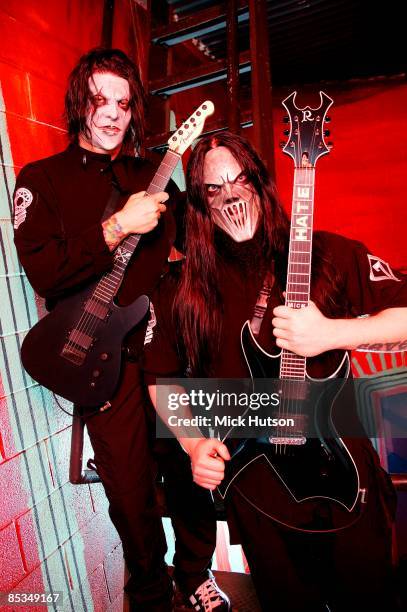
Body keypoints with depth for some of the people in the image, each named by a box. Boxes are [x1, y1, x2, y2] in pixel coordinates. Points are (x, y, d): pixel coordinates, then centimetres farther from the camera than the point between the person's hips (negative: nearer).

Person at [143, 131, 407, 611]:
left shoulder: (325, 254, -9)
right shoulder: (182, 290, -4)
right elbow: (160, 377, 5)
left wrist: (330, 333, -24)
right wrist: (193, 441, -7)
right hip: (249, 478, 1)